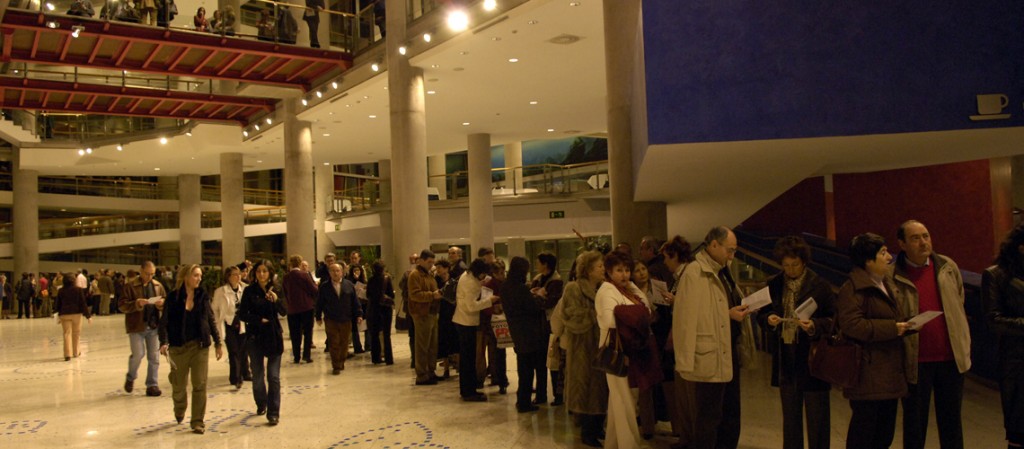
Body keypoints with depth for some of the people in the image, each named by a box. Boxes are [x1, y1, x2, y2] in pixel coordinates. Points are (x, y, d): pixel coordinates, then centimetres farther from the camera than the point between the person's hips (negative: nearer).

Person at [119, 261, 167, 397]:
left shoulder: (158, 286, 9)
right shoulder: (131, 286, -4)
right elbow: (122, 305, -7)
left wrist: (161, 304, -10)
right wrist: (136, 304, -24)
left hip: (154, 326, 4)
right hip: (136, 326, -4)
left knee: (154, 357, 5)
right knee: (138, 354, -5)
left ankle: (152, 385, 13)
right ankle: (130, 378, 24)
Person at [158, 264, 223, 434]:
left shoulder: (203, 296, 2)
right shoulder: (173, 297, -5)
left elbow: (211, 321, 7)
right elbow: (164, 322, -7)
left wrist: (218, 343, 7)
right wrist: (164, 342, -22)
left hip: (200, 345, 1)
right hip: (179, 347, -1)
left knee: (200, 385, -1)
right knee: (179, 385, 11)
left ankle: (198, 422, 8)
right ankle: (179, 410, 43)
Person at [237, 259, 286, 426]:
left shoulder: (275, 290, 3)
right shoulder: (249, 291, -3)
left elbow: (283, 312, -1)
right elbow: (242, 314, -4)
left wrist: (276, 300, -18)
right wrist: (260, 320, -14)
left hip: (274, 336, 0)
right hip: (255, 337, 0)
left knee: (274, 376, -4)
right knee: (258, 375, 11)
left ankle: (273, 413, -2)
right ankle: (261, 404, 34)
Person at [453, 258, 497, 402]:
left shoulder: (466, 275, 7)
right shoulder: (471, 282, -22)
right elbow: (472, 306, -25)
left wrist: (480, 284, 3)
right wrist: (489, 300, -19)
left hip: (463, 320, 10)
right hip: (467, 322, -10)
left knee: (466, 357, 16)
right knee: (469, 358, -2)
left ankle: (466, 390, 24)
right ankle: (469, 392, 5)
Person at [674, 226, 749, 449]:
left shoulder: (721, 272, 13)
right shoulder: (694, 272, -15)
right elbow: (685, 319, -20)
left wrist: (734, 312, 1)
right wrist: (686, 362, -22)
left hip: (728, 356, 9)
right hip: (709, 359, -9)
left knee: (731, 415, 18)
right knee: (709, 418, 1)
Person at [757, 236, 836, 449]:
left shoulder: (820, 286, -5)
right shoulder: (773, 285, 6)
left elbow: (834, 320, -5)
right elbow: (761, 314, 11)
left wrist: (815, 326, -22)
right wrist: (768, 319, -10)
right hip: (785, 358, 4)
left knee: (817, 418, 3)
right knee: (790, 416, 15)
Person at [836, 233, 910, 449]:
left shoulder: (886, 284, 16)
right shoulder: (854, 288, -15)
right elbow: (850, 324, -25)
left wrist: (903, 326, 10)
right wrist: (891, 328, -21)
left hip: (889, 372, 10)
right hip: (868, 373, -9)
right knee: (863, 431, -2)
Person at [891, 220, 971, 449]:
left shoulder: (948, 267, 4)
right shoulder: (891, 276, -9)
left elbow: (959, 306, 14)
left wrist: (964, 345, 12)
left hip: (951, 358, 4)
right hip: (915, 362, -4)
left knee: (951, 420, 16)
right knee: (914, 422, 9)